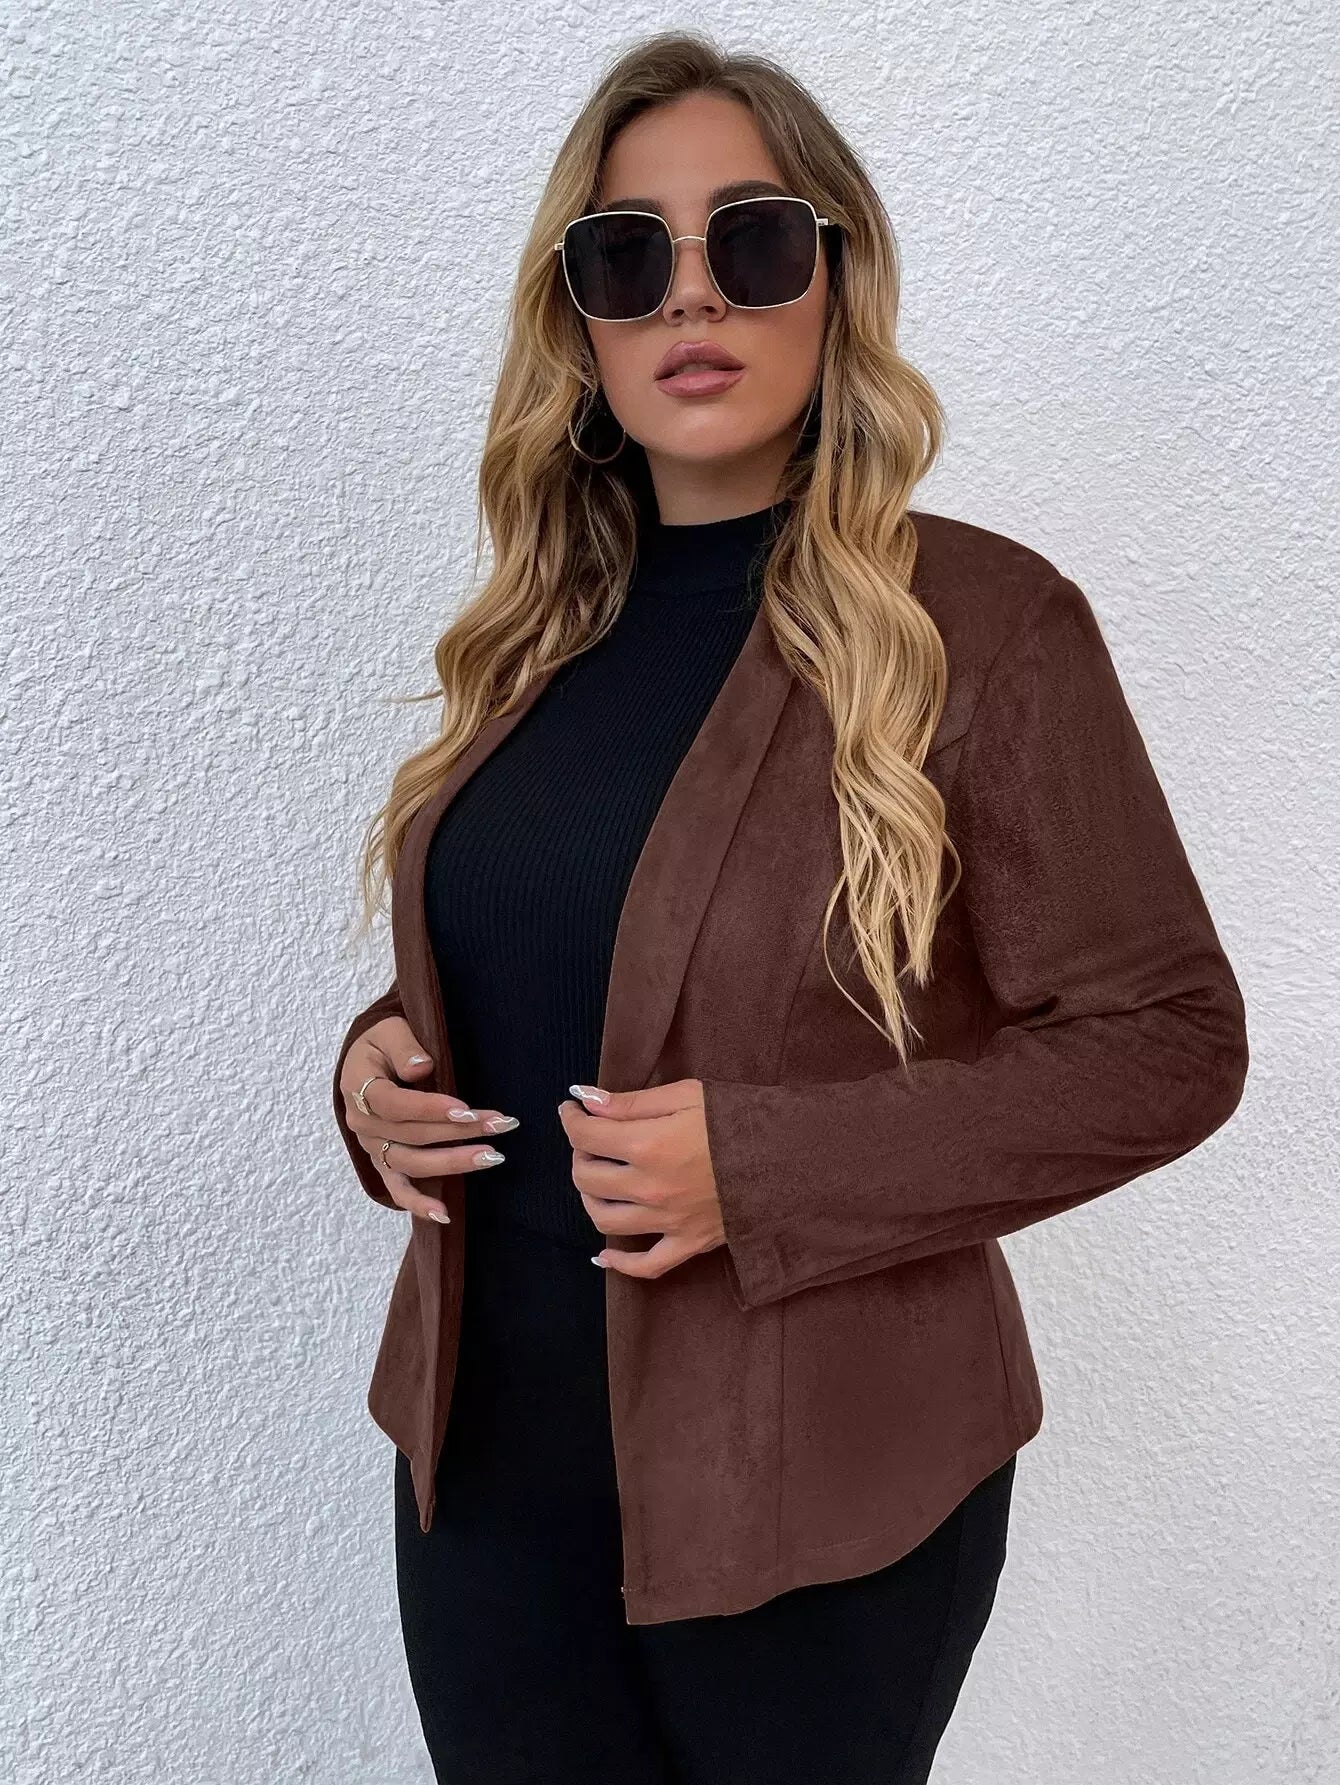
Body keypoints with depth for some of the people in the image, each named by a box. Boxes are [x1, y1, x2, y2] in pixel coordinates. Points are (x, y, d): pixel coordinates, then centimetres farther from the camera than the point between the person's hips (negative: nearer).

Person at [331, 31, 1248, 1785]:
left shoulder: (980, 621, -14)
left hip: (804, 1487, -4)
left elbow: (1167, 1042, -13)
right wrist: (384, 1060, -6)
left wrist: (770, 1170, -22)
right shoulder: (534, 633, 3)